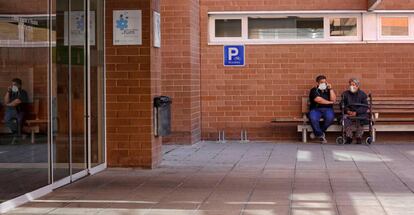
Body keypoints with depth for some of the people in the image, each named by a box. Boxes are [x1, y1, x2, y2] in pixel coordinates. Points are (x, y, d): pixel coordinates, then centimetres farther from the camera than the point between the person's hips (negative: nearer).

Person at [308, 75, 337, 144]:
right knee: (313, 118, -37)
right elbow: (318, 100, -12)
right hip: (316, 109, -2)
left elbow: (333, 100, -3)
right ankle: (321, 135, -13)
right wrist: (330, 102, -2)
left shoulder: (329, 90, 14)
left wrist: (330, 89, -6)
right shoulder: (314, 90, 3)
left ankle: (317, 132, -11)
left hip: (327, 109, 2)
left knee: (330, 117, -34)